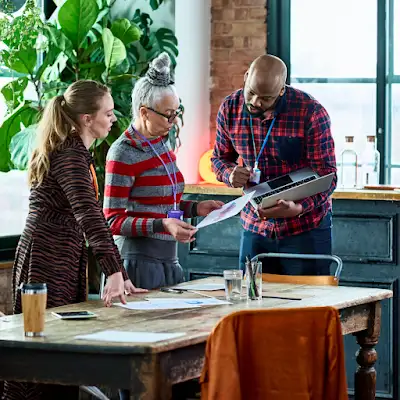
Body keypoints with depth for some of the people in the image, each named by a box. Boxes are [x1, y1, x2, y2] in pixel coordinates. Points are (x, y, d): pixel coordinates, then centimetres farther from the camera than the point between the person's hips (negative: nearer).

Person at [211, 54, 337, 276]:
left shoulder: (311, 112, -18)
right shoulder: (230, 109, -4)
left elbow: (326, 175, -17)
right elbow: (220, 158, 11)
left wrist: (298, 208, -35)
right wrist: (230, 174, -14)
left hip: (306, 228, -4)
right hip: (255, 228, 4)